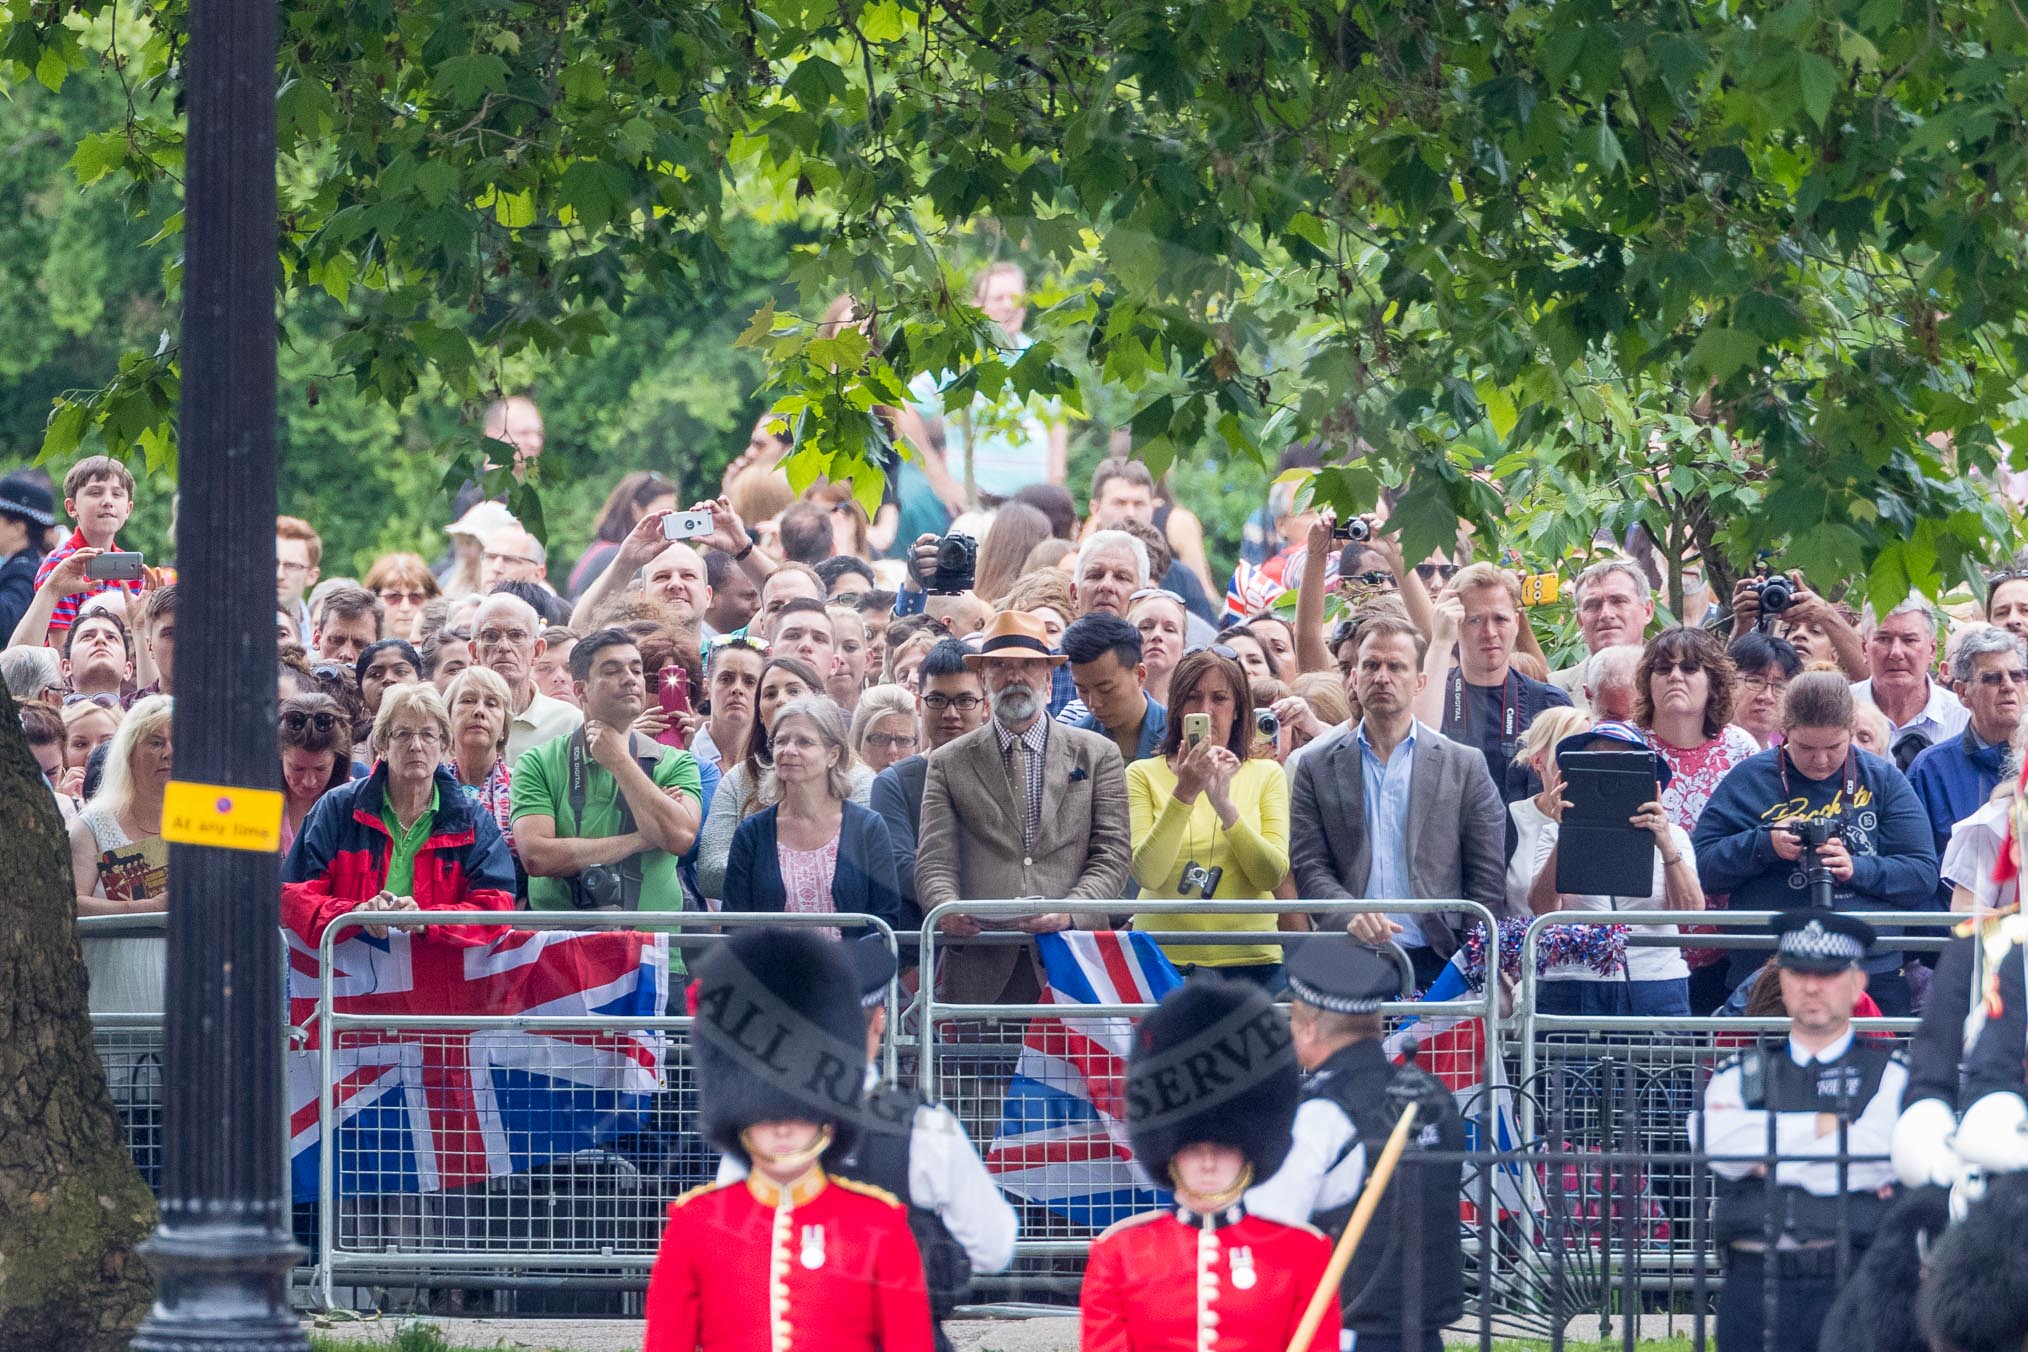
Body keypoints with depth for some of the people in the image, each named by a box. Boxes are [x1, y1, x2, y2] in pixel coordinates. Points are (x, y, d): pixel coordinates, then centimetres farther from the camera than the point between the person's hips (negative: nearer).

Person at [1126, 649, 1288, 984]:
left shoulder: (1266, 775, 7)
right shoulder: (1144, 774, 4)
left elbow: (1272, 875, -5)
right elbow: (1147, 874, -8)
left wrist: (1224, 803, -16)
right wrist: (1184, 793, -17)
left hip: (1248, 957, 1)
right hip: (1164, 954, -1)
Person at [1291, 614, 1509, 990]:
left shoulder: (1465, 766, 10)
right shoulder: (1317, 766, 12)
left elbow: (1487, 881, 8)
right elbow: (1308, 868, 5)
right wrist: (1351, 914, -16)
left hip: (1436, 962, 0)